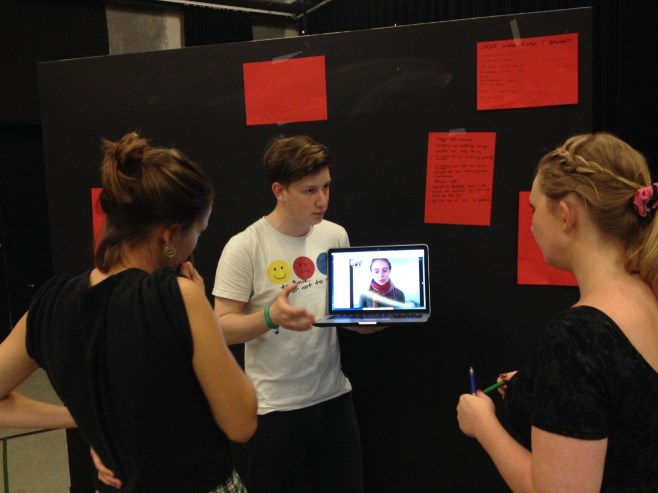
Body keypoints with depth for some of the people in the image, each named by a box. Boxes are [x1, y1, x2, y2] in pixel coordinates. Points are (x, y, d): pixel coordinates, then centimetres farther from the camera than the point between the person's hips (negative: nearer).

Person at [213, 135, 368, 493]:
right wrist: (270, 316, -31)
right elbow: (222, 327, -14)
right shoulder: (245, 247, -15)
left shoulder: (336, 235, 1)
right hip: (275, 406, -4)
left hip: (333, 397, 4)